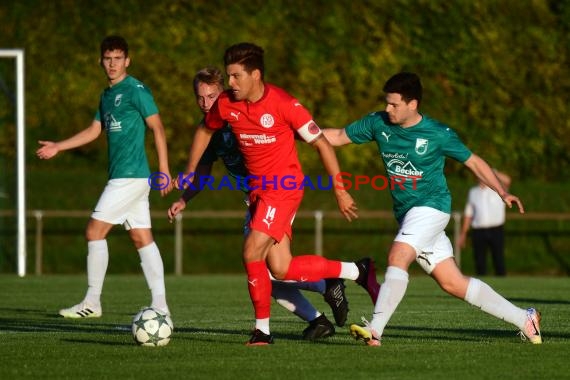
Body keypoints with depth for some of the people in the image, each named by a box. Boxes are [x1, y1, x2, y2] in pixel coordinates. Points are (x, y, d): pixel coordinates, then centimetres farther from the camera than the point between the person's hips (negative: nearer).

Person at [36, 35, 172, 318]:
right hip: (121, 176, 9)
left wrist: (164, 169, -15)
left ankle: (92, 303, -2)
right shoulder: (107, 95, 17)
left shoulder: (135, 90, -9)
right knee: (142, 239, 5)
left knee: (94, 231, -7)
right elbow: (94, 130, 26)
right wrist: (57, 147, 23)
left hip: (130, 176, -9)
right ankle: (159, 305, 4)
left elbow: (157, 127, -11)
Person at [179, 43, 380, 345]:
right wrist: (189, 172, 17)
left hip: (284, 186, -6)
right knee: (281, 270, 1)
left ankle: (262, 328, -4)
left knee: (252, 251, -19)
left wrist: (340, 191, -8)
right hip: (257, 188, 6)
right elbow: (205, 130, 20)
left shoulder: (284, 104, -17)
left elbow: (322, 144, -10)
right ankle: (357, 271, 18)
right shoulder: (225, 104, -2)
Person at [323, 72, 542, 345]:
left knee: (398, 256, -29)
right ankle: (524, 319, 14)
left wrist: (502, 193, -9)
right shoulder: (379, 123, 2)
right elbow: (338, 137, 11)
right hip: (406, 213, 6)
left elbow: (473, 161, -1)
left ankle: (375, 329, -30)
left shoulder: (438, 134, -10)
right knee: (452, 283, 5)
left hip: (431, 207, -6)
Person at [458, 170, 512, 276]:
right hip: (478, 231, 3)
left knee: (499, 259, -5)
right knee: (479, 261, 1)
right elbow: (468, 213, 18)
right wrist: (463, 233, 14)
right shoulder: (473, 192, 17)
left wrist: (494, 172, -15)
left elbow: (507, 181, -17)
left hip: (496, 230, -3)